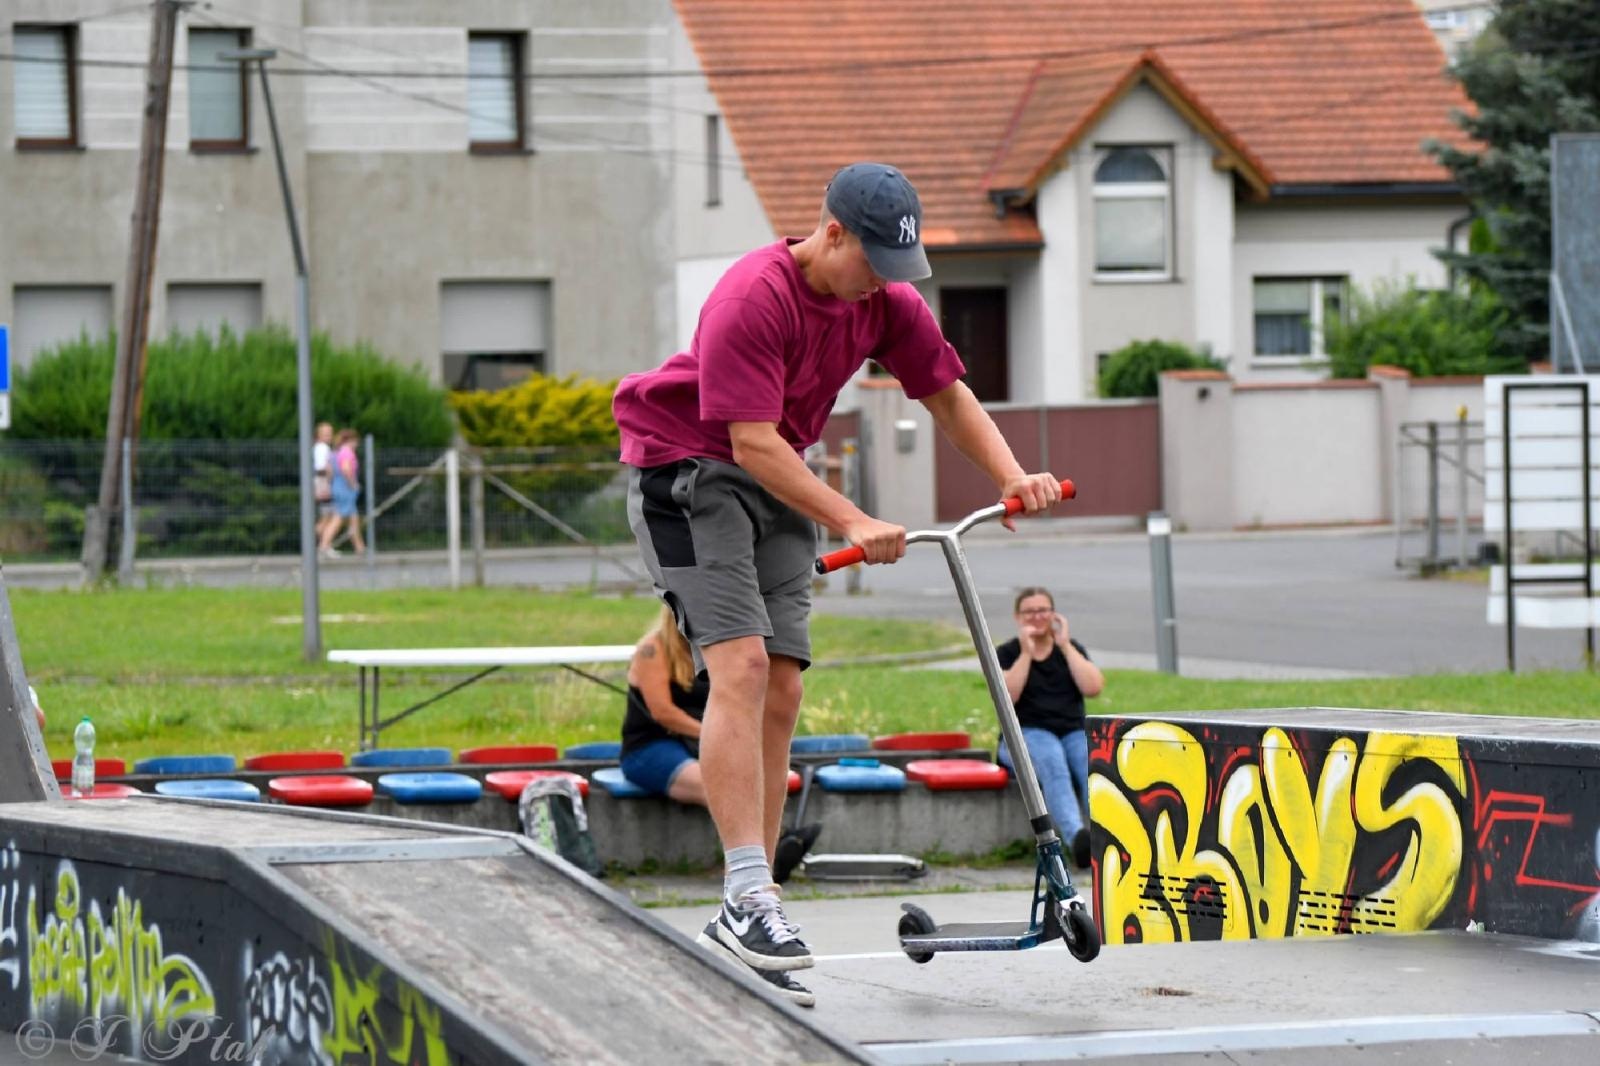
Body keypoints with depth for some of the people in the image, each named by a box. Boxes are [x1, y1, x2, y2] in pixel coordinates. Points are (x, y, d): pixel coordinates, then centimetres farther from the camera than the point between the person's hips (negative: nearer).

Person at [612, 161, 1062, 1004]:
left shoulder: (885, 302, -4)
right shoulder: (753, 299, -27)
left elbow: (948, 396, 7)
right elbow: (753, 440, -30)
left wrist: (1013, 478, -9)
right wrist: (851, 523, -35)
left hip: (779, 485, 7)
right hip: (688, 470, -7)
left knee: (781, 691, -1)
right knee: (741, 664, -23)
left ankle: (742, 928, 1)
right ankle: (748, 897, -28)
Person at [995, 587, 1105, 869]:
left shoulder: (1070, 649, 18)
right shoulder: (1007, 653, 12)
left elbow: (1093, 688, 0)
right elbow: (1007, 695, -7)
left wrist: (1065, 646, 2)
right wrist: (1026, 652, -7)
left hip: (1074, 732, 3)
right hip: (1027, 734, -2)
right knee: (1052, 762, -37)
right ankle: (1076, 836, -59)